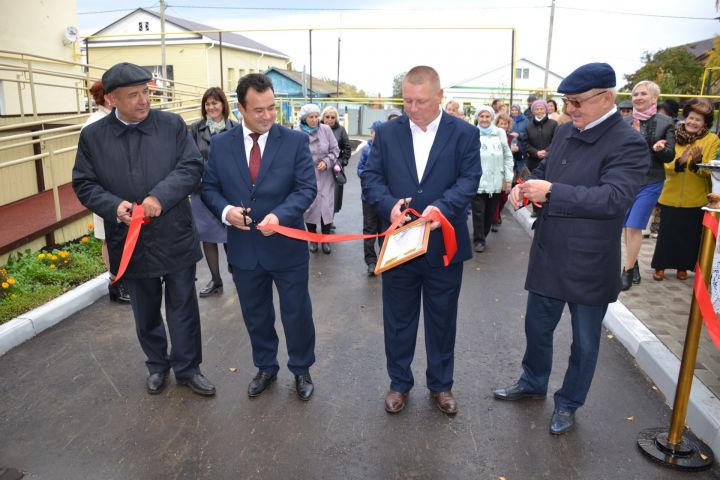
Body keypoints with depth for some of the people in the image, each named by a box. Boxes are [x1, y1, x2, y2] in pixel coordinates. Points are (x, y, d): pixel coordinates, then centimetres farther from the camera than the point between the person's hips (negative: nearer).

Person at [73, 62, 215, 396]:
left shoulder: (172, 124, -3)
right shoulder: (92, 136, -1)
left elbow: (192, 167, -8)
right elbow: (84, 184, 2)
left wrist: (160, 196, -22)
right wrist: (115, 205, -17)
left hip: (176, 238, -1)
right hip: (130, 241, 1)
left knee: (183, 307, 10)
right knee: (146, 312, 18)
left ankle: (187, 367, 27)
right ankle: (157, 365, 39)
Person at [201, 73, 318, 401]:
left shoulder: (295, 141, -6)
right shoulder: (220, 144, 1)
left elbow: (306, 187, -11)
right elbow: (209, 188, 5)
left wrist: (279, 215, -27)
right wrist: (225, 210, -16)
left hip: (286, 246, -2)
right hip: (243, 248, 3)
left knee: (297, 313, 12)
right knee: (255, 316, 18)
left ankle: (301, 369, 35)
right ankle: (266, 367, 41)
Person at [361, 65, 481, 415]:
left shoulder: (465, 134, -1)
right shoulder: (387, 133, 3)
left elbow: (469, 179, -10)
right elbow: (370, 177, -2)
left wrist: (442, 207, -29)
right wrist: (389, 205, -22)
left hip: (444, 246, -1)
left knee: (442, 320, 15)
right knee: (397, 320, 14)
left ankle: (441, 384, 35)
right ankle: (399, 383, 34)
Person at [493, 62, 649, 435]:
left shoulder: (627, 144, -18)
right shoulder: (565, 132, 3)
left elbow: (614, 197, -29)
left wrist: (551, 192, -30)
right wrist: (526, 185, -5)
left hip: (589, 263, -6)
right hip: (548, 254, 7)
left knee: (584, 341, 15)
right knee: (537, 326, 22)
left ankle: (568, 403, 37)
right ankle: (533, 382, 47)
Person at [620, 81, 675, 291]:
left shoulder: (666, 123, -2)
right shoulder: (624, 122, 3)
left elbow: (670, 156, -3)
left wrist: (660, 149, -23)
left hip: (649, 182, -3)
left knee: (634, 227, -6)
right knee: (626, 227, 10)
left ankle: (627, 271, 6)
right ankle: (633, 265, 29)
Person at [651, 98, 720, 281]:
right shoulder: (675, 136, 1)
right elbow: (666, 167, -6)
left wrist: (698, 161, -30)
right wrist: (679, 161, -26)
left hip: (696, 199, 0)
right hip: (671, 196, 1)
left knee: (691, 235, 9)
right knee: (666, 233, 6)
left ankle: (683, 266, 26)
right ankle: (660, 266, 19)